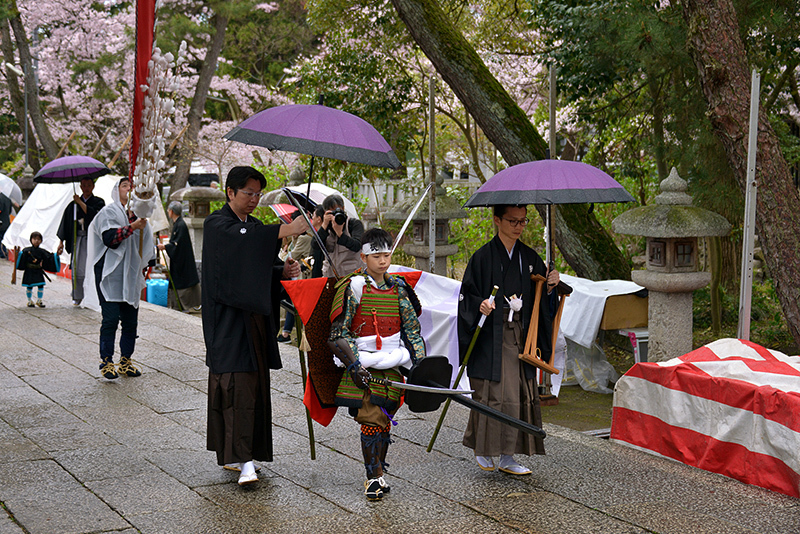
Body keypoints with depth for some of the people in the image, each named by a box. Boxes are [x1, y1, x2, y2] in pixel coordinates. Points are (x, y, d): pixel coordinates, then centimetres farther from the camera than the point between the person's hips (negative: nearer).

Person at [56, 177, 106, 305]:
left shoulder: (99, 202, 6)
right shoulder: (73, 204, 12)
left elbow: (94, 214, -14)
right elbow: (66, 222, 12)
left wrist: (80, 202, -11)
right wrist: (61, 241, 7)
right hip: (77, 238, 2)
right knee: (77, 269, -4)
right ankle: (77, 297, 5)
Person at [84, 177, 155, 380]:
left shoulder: (138, 214, 17)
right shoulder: (109, 212, -2)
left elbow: (147, 240, 27)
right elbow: (109, 237, -17)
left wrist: (148, 263, 23)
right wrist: (132, 227, -21)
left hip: (131, 275, 6)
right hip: (110, 274, -6)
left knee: (131, 321, 6)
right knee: (111, 319, -11)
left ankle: (126, 362, 14)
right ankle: (106, 362, -4)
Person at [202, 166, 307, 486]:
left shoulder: (255, 226, 17)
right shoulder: (216, 225, -7)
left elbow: (265, 265, 14)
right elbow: (241, 239, -29)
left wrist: (284, 271, -9)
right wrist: (285, 230, -40)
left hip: (255, 316, 8)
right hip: (228, 319, -8)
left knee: (255, 384, 8)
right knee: (237, 385, -13)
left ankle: (228, 453, 20)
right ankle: (242, 460, -16)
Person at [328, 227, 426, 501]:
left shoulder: (398, 287, 9)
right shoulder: (353, 287, -5)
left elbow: (413, 329, 14)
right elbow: (338, 333, -6)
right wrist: (353, 365, -14)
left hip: (393, 365, 4)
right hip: (364, 365, -4)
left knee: (384, 421, 5)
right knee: (371, 420, -11)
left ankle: (376, 474, 17)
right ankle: (375, 477, -4)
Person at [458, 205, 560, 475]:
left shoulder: (529, 257, 10)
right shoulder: (483, 257, -5)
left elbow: (541, 300, 13)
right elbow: (467, 294, -5)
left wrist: (550, 287, -7)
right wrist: (480, 305, -24)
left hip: (520, 337, 5)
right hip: (491, 336, -5)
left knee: (521, 396, 2)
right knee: (493, 393, -7)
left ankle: (507, 458, 9)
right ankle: (482, 449, 12)